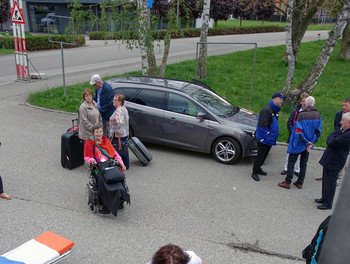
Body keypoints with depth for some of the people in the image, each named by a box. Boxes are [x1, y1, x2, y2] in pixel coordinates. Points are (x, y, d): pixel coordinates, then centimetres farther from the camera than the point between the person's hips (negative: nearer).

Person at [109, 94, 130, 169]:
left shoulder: (119, 111, -22)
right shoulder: (124, 108, 10)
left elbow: (120, 123, -36)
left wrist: (116, 131, -22)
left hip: (118, 136, -10)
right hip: (125, 134, 11)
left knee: (117, 152, -2)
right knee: (124, 151, 19)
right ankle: (126, 166, 32)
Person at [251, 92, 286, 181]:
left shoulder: (274, 110, 13)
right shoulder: (266, 110, -19)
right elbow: (262, 126, -22)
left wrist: (273, 138, 16)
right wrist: (265, 138, -22)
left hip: (269, 140, 9)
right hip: (264, 140, -9)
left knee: (264, 155, 19)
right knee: (260, 156, 0)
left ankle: (258, 168, 35)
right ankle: (255, 172, 11)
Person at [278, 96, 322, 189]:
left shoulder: (301, 115, -18)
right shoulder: (318, 116, -2)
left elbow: (298, 131, -20)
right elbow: (318, 131, -1)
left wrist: (307, 142, -12)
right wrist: (311, 142, -5)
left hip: (298, 143, -5)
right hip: (308, 144, 5)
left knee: (291, 162, 4)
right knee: (303, 163, 15)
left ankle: (287, 182, 6)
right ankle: (300, 183, 21)